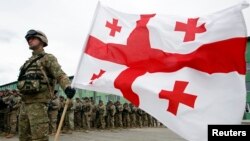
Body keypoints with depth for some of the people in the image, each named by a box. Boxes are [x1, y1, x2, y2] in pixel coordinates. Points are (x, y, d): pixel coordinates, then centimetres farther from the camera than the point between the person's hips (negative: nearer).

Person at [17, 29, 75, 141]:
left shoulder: (48, 58, 0)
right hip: (25, 103, 8)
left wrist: (67, 87, -33)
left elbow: (60, 75, -14)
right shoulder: (29, 61, 24)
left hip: (38, 103, -8)